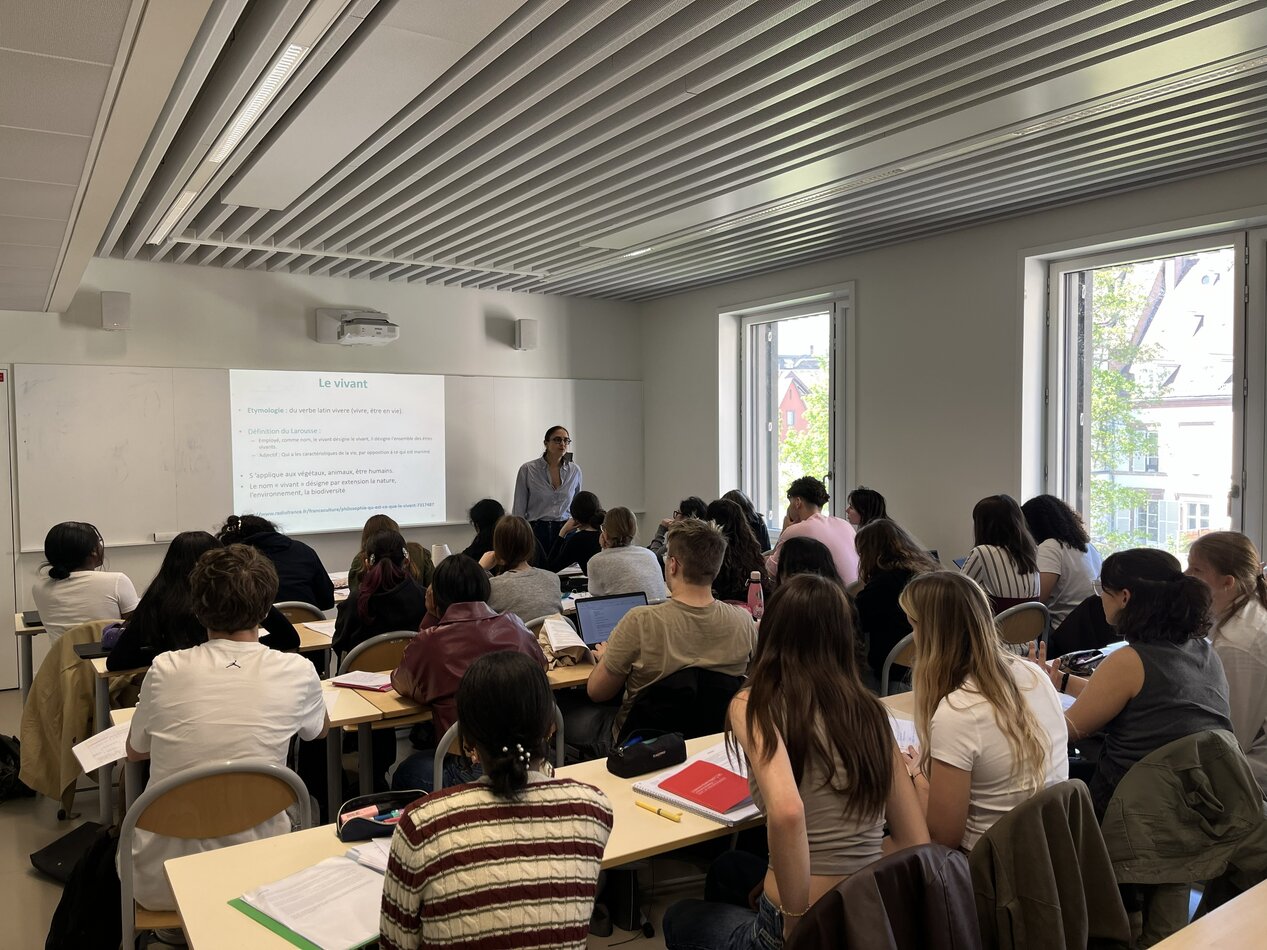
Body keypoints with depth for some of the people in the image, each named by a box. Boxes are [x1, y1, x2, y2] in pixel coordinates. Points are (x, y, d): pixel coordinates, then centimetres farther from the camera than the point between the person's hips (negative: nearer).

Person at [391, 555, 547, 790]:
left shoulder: (430, 642, -8)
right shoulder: (515, 626, 3)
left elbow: (400, 684, 11)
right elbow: (541, 664, 22)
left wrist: (430, 615, 8)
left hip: (472, 772, -5)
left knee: (404, 774, 25)